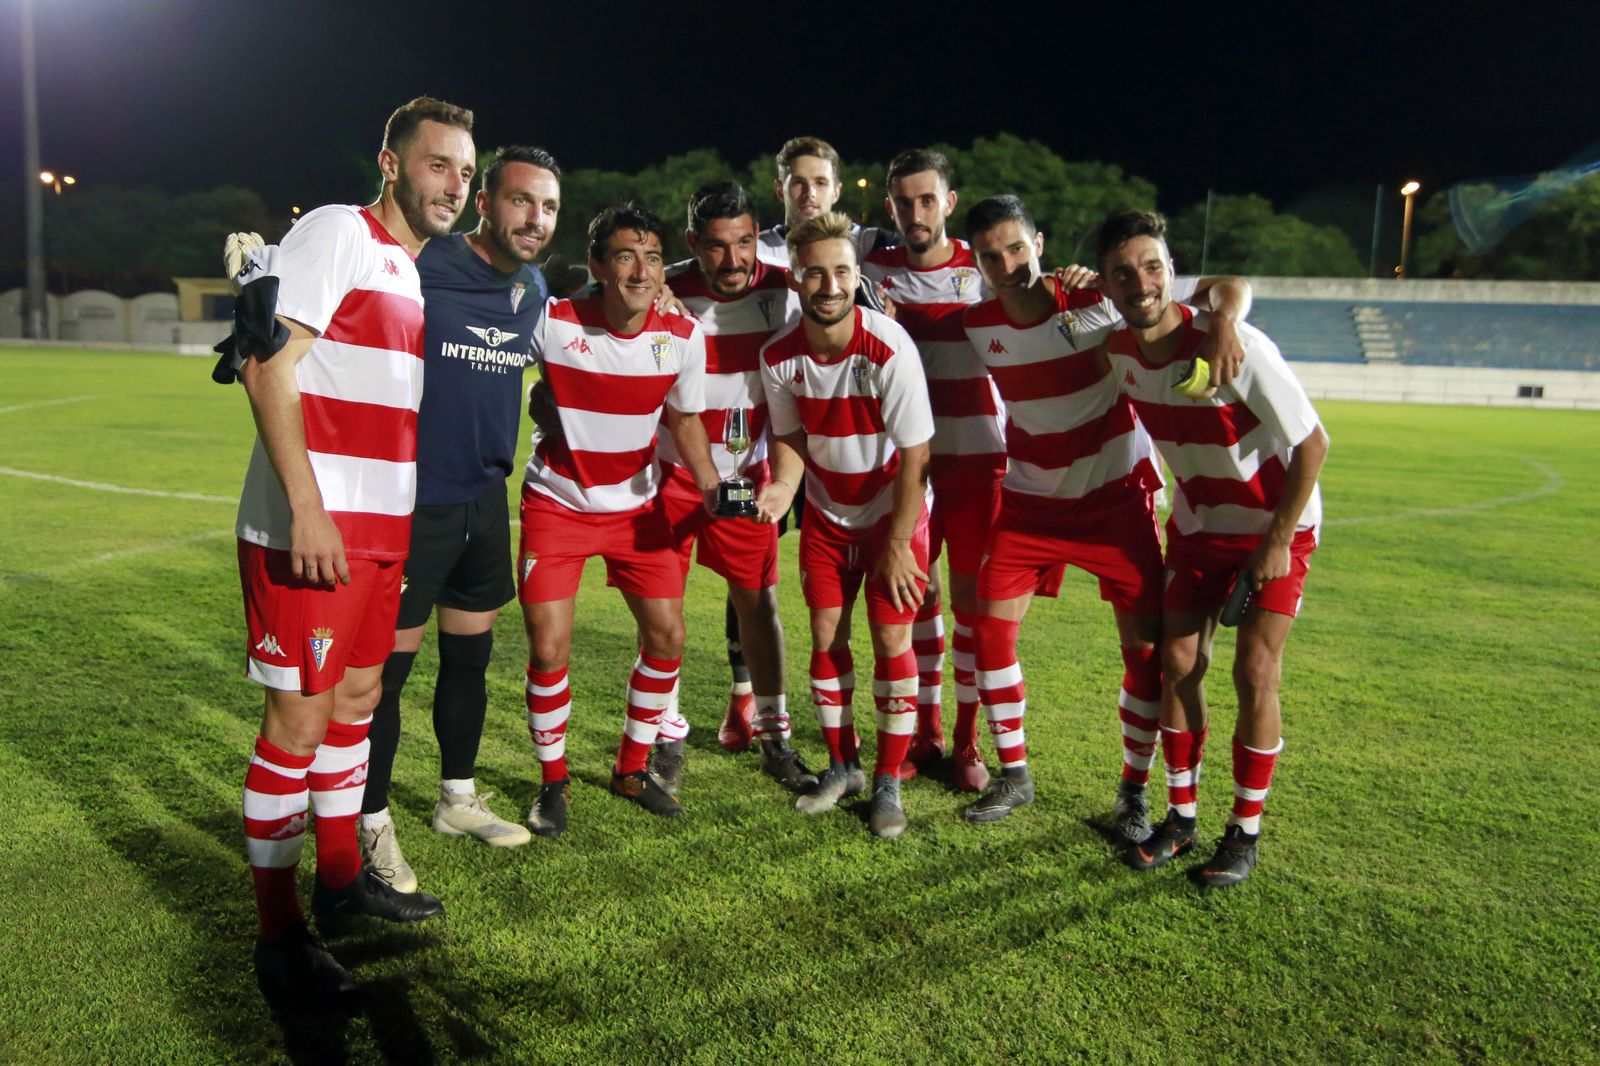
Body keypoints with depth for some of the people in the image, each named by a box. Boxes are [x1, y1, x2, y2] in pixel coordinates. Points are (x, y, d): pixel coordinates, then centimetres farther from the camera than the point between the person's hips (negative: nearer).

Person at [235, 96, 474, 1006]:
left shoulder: (421, 272, 17)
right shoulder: (337, 233, -8)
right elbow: (266, 366, -16)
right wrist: (306, 507, -22)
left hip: (382, 528, 9)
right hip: (307, 529, -9)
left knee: (358, 697, 17)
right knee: (299, 721, -2)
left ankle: (341, 873, 35)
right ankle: (279, 933, 12)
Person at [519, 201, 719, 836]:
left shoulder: (683, 336, -10)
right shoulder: (552, 323, -19)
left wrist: (711, 487, -9)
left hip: (636, 505, 3)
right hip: (557, 503, -3)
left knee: (667, 635, 2)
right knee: (548, 648, -7)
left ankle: (632, 769, 25)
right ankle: (552, 783, 17)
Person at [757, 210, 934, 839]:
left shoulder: (889, 350, -26)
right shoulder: (779, 356, -13)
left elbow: (914, 455, -20)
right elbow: (789, 436, 2)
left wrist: (897, 542, -16)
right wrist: (783, 484, -19)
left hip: (894, 511, -3)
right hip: (825, 512, 4)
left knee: (892, 639, -4)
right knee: (826, 636, 4)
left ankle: (888, 782, 11)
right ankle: (842, 766, 23)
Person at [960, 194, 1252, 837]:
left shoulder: (1100, 299, -17)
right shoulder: (976, 325, -8)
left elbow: (1228, 286, -14)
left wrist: (1223, 321, -37)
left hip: (1115, 498, -2)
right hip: (1029, 500, 3)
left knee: (1146, 646, -4)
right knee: (990, 632, -2)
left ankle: (1134, 789, 17)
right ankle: (1014, 775, 18)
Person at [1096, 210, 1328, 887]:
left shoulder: (1235, 348, -29)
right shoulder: (1116, 351, -12)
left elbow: (1313, 442, -21)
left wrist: (1277, 543, -18)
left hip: (1275, 525, -4)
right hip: (1195, 522, 5)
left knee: (1254, 673, -8)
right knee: (1177, 664, 2)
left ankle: (1246, 832, 9)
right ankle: (1181, 818, 17)